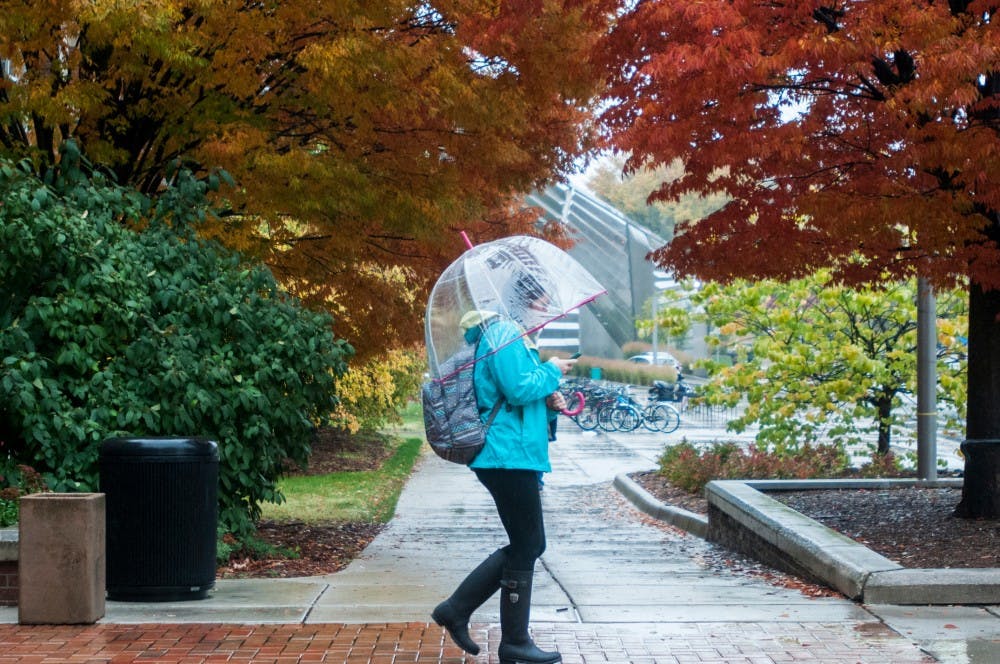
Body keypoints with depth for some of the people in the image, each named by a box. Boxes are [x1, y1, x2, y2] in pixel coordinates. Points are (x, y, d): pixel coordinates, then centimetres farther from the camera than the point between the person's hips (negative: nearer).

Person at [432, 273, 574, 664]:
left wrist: (547, 400, 10)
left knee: (526, 545, 15)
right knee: (526, 548, -3)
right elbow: (519, 388, -24)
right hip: (510, 456, -11)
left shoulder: (507, 336, 20)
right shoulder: (506, 337, -13)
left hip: (509, 456, 11)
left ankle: (456, 610, 17)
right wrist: (552, 371, -8)